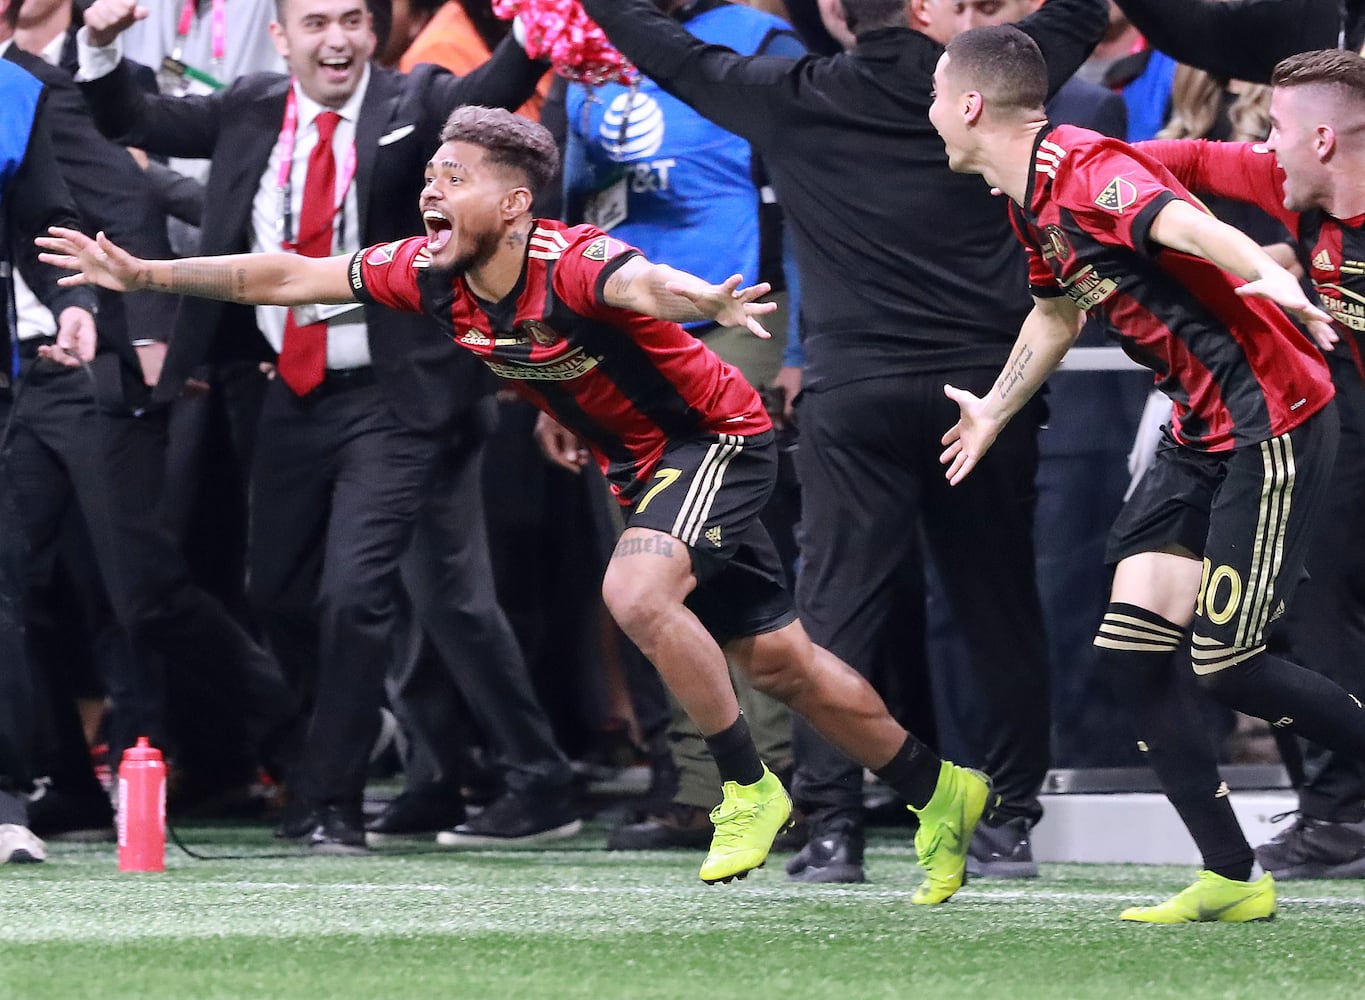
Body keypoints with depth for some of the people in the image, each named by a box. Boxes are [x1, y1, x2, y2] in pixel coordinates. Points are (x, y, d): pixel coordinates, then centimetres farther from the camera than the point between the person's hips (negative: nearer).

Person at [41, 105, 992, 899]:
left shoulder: (573, 262, -32)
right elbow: (287, 277, -3)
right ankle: (940, 790, 28)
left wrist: (704, 301, -77)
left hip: (715, 439, -8)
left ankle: (750, 789, -13)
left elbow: (645, 281, -55)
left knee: (636, 592, -31)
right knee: (778, 660, 11)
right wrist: (141, 273, -3)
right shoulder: (432, 271, -11)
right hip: (641, 466, 8)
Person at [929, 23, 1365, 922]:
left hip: (1269, 422, -9)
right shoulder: (1031, 203, 11)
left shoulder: (1086, 169, -19)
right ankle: (1232, 879, 6)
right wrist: (994, 410, 44)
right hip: (1201, 433, 9)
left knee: (1225, 663, -10)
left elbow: (1189, 226, -38)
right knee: (1131, 644, 1)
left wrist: (1272, 279, -58)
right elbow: (1058, 312, 30)